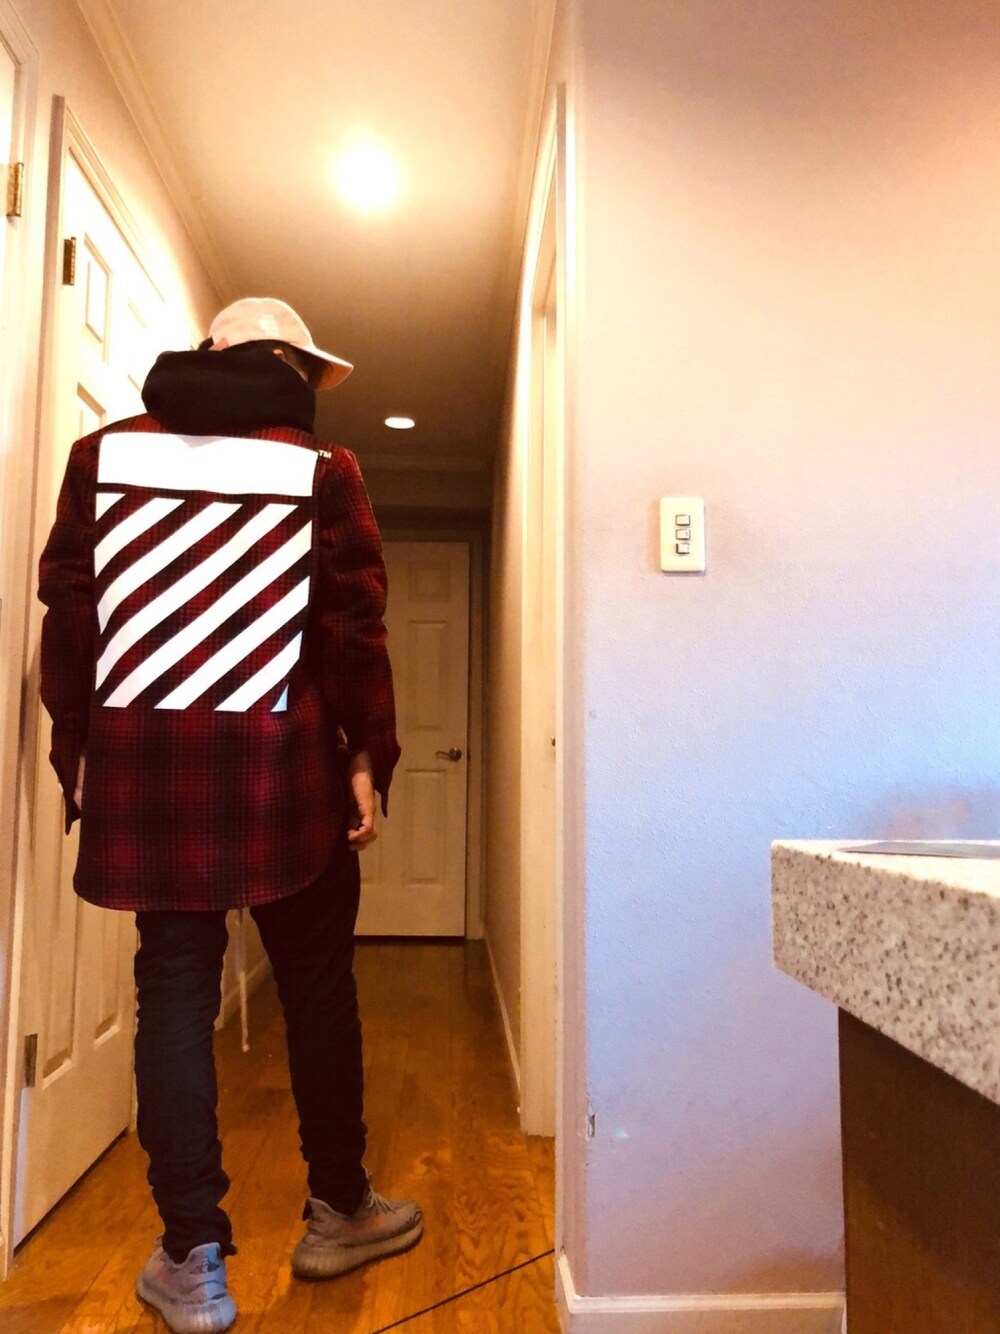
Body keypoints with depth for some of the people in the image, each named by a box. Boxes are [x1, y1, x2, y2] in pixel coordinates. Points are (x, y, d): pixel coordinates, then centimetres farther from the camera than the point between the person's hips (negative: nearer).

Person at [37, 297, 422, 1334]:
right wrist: (367, 755, 1)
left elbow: (66, 612, 6)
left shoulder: (106, 453, 8)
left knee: (174, 993, 8)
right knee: (316, 987, 12)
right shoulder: (320, 468, 0)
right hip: (285, 764, -2)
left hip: (145, 763, 2)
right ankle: (337, 1211, 29)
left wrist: (75, 752, 12)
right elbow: (351, 626, -5)